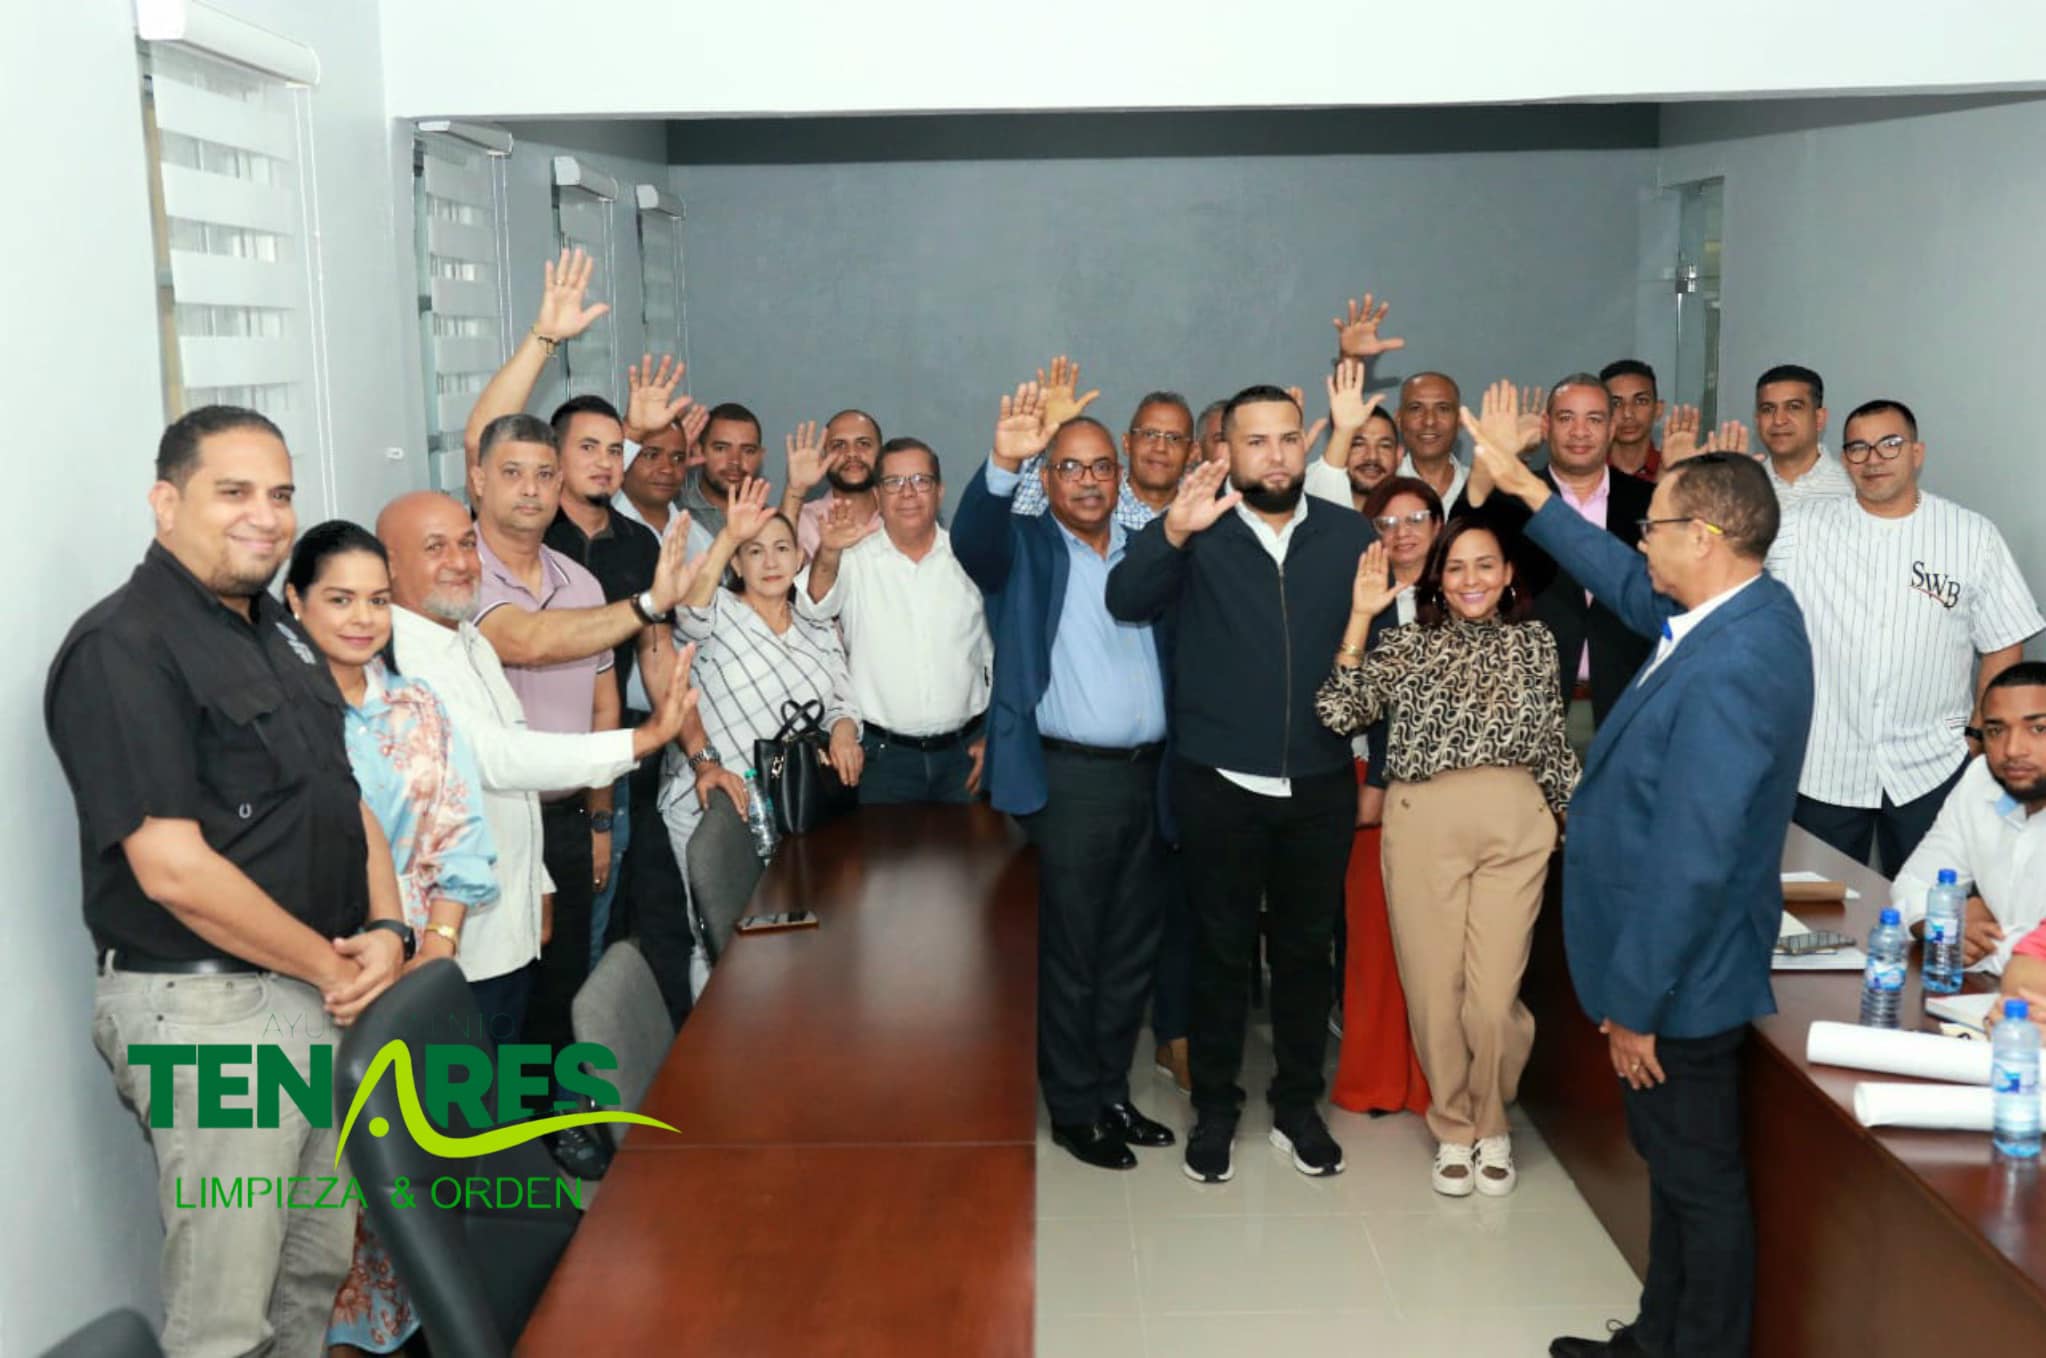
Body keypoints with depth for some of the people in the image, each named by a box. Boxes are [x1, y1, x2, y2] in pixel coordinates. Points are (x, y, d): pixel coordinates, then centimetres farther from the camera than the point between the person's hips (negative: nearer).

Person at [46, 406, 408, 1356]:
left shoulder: (281, 635, 13)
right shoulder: (123, 648, -15)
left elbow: (345, 800, 16)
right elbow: (173, 868, -21)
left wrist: (386, 932, -2)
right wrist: (333, 967, -12)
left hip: (329, 995, 8)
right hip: (208, 1010, -8)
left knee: (316, 1276, 18)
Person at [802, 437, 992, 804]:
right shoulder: (854, 558, -2)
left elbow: (1001, 655, 10)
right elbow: (814, 607, -22)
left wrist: (993, 736, 6)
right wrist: (828, 552, -41)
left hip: (964, 751, 2)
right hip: (882, 755, -2)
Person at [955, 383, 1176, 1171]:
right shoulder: (1023, 547, -1)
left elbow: (1172, 651, 8)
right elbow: (971, 539, -24)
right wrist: (1003, 464, -40)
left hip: (1148, 774, 5)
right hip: (1068, 780, -5)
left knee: (1132, 949, 14)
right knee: (1069, 954, 3)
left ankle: (1112, 1093, 28)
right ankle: (1073, 1110, 16)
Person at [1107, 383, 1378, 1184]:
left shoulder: (1350, 536, 0)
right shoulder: (1199, 535, -5)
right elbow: (1126, 601, -23)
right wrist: (1171, 532, -39)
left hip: (1321, 787, 2)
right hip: (1219, 787, -2)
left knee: (1307, 951, 14)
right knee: (1221, 953, 11)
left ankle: (1298, 1108, 31)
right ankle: (1214, 1110, 26)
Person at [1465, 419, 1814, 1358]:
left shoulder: (1728, 671, -30)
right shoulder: (1749, 607, 0)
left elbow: (1690, 860, -29)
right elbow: (1627, 587, 20)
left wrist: (1635, 1005, -21)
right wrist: (1528, 492, 22)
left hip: (1679, 976, -10)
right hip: (1677, 964, 10)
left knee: (1699, 1182, 8)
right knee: (1677, 1166, 22)